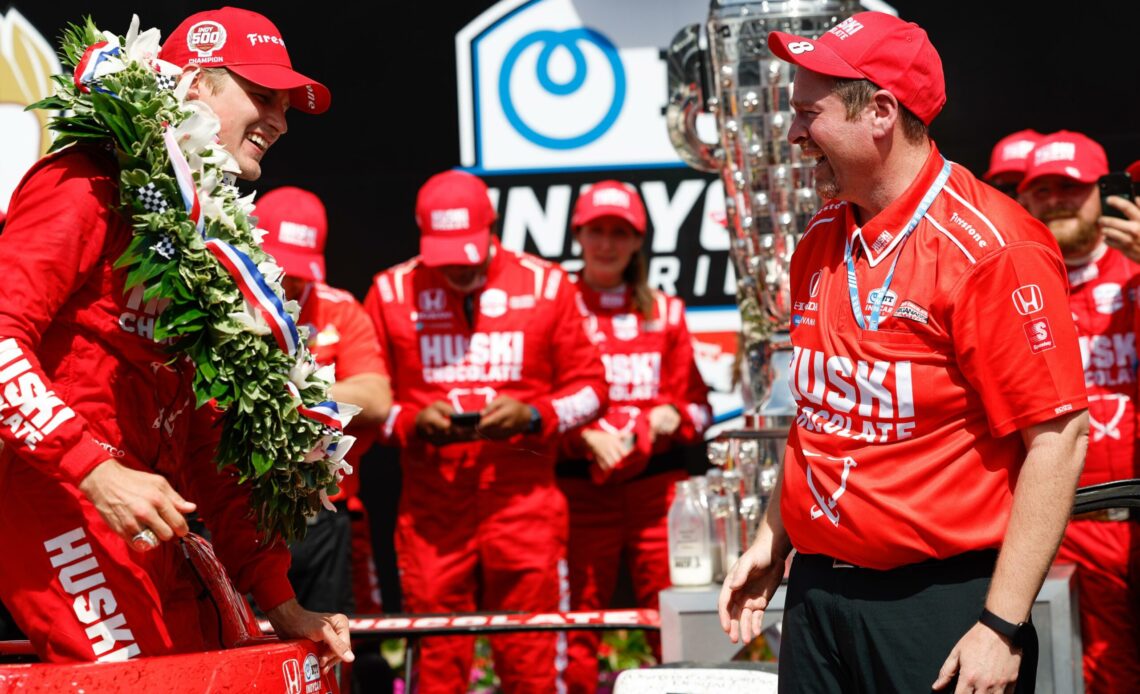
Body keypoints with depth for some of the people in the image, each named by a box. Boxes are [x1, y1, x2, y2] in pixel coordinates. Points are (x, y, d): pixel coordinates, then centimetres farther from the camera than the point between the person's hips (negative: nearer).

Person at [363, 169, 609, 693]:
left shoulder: (545, 285, 6)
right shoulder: (391, 292, 7)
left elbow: (589, 386, 9)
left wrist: (532, 416, -9)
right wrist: (412, 422, -11)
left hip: (523, 499, 0)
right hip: (430, 507, 1)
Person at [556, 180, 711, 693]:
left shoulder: (664, 313, 14)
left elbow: (696, 403, 14)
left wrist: (667, 419, -7)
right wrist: (586, 435, -14)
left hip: (656, 485, 2)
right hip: (580, 488, -2)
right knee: (577, 629, -3)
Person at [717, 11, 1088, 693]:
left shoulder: (992, 247, -14)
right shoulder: (822, 241, 9)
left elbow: (1058, 438, -17)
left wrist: (1003, 626, -19)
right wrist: (774, 538, 16)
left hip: (943, 600, -7)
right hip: (816, 593, 7)